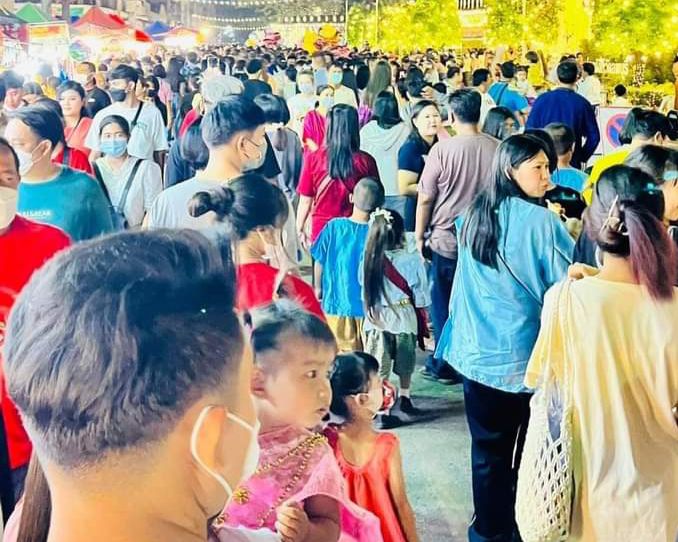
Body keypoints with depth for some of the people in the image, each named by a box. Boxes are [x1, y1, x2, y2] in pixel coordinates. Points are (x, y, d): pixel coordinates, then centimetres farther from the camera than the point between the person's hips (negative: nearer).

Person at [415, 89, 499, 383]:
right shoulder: (497, 148, -6)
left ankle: (444, 366, 19)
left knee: (444, 305, 11)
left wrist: (419, 237, 2)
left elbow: (425, 198, -9)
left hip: (446, 240, -3)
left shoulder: (443, 149, -13)